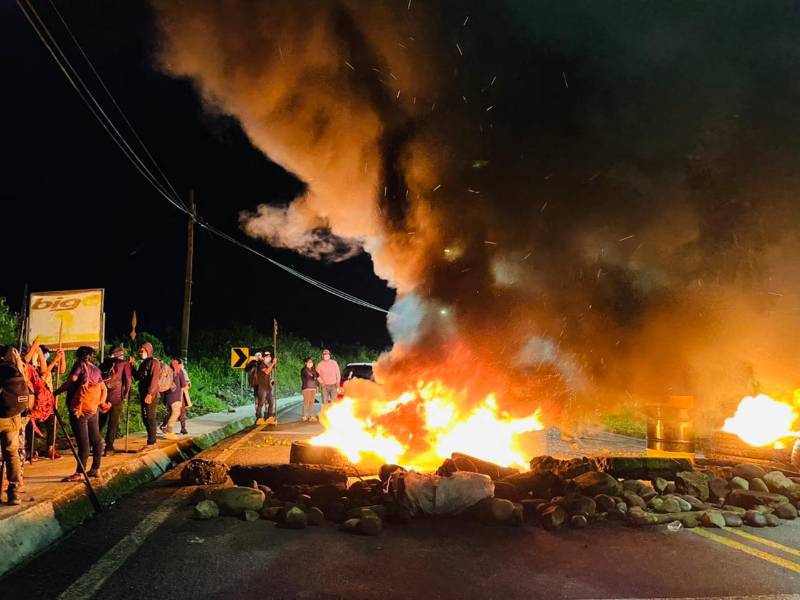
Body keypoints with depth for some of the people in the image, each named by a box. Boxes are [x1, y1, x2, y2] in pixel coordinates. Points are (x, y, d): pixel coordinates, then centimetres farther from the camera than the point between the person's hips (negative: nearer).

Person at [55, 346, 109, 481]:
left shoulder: (80, 365, -2)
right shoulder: (96, 370, 16)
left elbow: (70, 382, -13)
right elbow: (104, 389, 16)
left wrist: (55, 393, -9)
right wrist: (102, 403, 15)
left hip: (79, 408, -7)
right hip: (93, 409, 7)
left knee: (83, 441, -9)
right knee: (96, 439, 11)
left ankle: (78, 473, -7)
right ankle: (96, 469, 18)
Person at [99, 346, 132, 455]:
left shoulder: (105, 363, 12)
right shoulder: (124, 363, -1)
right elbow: (128, 380, -6)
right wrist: (126, 394, 4)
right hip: (117, 396, -4)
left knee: (100, 421, 16)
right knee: (113, 422, 3)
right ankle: (109, 446, 1)